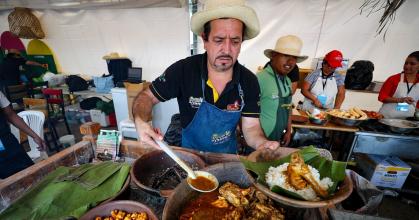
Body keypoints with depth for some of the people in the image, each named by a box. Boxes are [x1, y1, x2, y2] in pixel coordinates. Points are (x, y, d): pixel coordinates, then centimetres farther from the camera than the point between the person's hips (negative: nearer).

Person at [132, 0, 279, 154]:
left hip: (228, 154, 4)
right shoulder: (182, 70, -20)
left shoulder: (249, 81, -14)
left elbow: (251, 128, -11)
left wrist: (263, 143, -32)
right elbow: (148, 96, -9)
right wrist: (140, 122, -29)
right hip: (189, 152, -3)